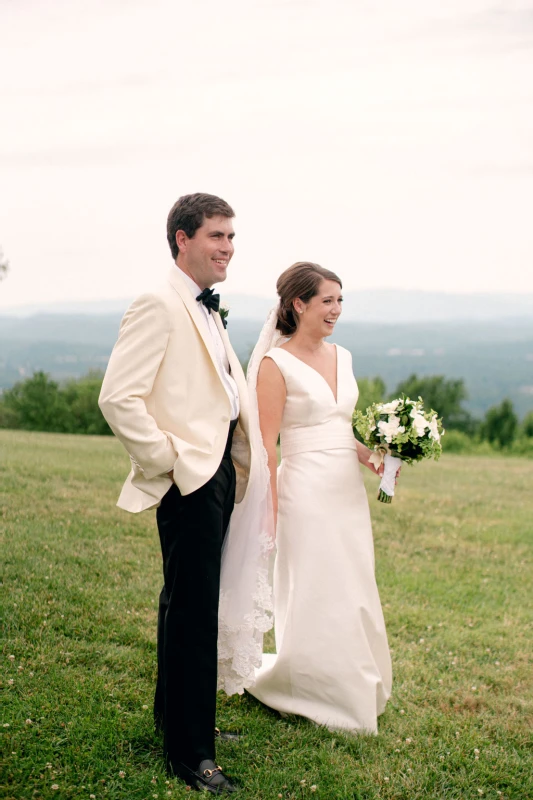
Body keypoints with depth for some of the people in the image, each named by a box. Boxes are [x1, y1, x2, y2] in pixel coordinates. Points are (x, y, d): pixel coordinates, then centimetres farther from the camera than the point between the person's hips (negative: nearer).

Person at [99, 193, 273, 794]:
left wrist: (241, 467, 16)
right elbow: (118, 397, -21)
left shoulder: (206, 311, 16)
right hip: (190, 479, -10)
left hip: (219, 474, 10)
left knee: (188, 603, 20)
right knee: (193, 611, -5)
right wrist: (167, 462, -17)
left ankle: (173, 713, 36)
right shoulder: (160, 306, -14)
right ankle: (189, 753, 4)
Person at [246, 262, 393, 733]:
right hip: (307, 493, -7)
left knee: (355, 596, 12)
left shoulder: (341, 357, 11)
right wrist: (269, 515, -14)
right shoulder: (277, 364, -10)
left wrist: (370, 455, 1)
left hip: (349, 491, 7)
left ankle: (356, 690, 30)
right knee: (315, 597, 0)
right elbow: (266, 446, -12)